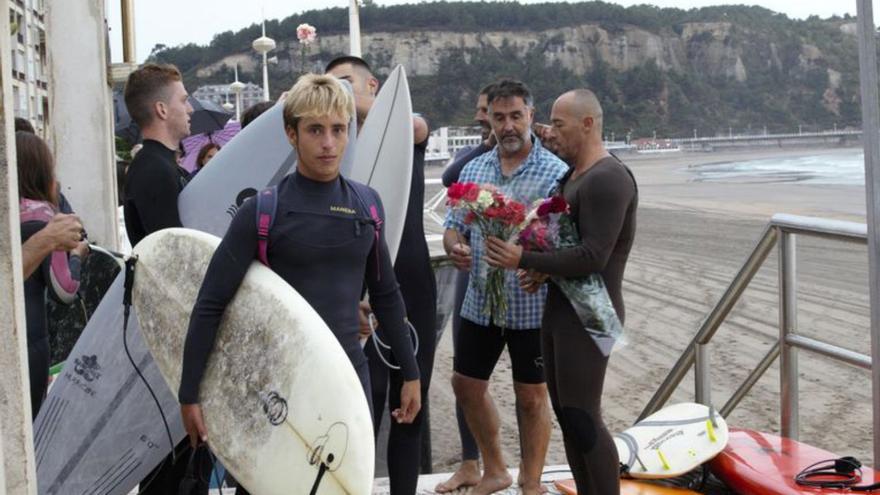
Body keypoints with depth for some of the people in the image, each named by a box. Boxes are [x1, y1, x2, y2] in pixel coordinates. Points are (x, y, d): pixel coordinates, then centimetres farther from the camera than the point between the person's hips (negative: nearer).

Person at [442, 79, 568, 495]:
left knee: (531, 397, 7)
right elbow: (453, 226, 10)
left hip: (532, 306, -5)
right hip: (480, 303, 5)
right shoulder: (473, 169, 7)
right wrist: (455, 247, -13)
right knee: (466, 385, 14)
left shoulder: (555, 172, -8)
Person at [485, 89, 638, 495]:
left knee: (582, 417, -7)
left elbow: (593, 257, -23)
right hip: (558, 310, 9)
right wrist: (543, 270, 3)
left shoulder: (607, 179, -16)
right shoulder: (572, 175, 13)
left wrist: (523, 260, -17)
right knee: (564, 413, 13)